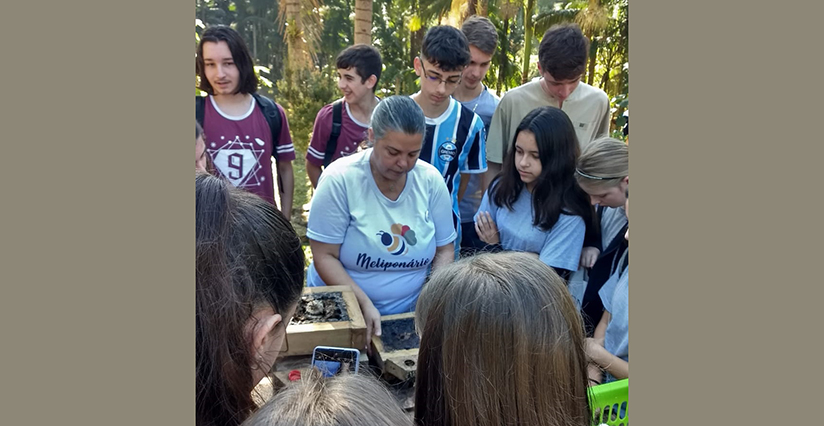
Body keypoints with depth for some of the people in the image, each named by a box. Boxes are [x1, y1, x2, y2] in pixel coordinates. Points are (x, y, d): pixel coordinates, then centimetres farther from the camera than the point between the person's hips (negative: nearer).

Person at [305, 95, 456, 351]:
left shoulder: (431, 181, -4)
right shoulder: (340, 180, -14)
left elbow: (444, 250, 4)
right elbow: (324, 256, -12)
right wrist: (364, 304, -20)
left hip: (410, 313, 2)